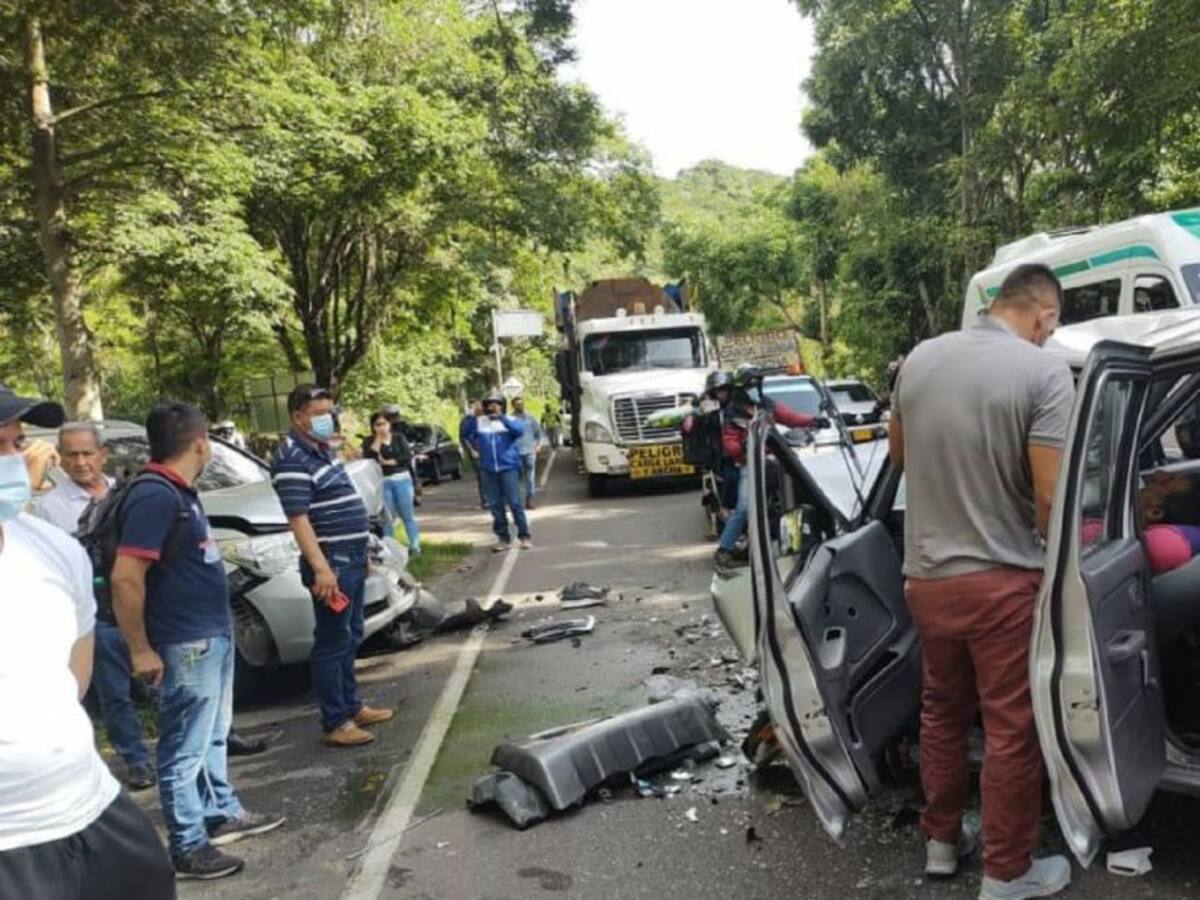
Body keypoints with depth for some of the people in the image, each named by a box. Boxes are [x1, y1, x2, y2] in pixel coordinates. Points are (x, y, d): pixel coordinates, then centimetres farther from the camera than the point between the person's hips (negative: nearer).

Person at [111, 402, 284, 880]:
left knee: (213, 736, 22)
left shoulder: (178, 491, 9)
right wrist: (141, 649, -20)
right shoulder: (154, 495, -22)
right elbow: (125, 578, -26)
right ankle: (188, 848, 15)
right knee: (186, 749, 3)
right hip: (185, 644, -10)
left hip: (213, 634, 10)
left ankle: (223, 813, 37)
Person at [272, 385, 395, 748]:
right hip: (332, 564, -10)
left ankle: (352, 707, 28)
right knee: (332, 644, -3)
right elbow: (298, 519, -23)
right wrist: (321, 568, -29)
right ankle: (335, 724, 4)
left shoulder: (321, 450, 14)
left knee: (350, 639, 17)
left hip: (352, 559, 10)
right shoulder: (293, 460, -16)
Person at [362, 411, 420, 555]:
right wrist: (378, 439, -11)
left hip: (402, 479, 1)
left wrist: (389, 462, -11)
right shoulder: (369, 441, 4)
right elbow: (368, 459, -12)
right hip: (382, 482, 0)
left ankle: (415, 545, 9)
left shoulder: (398, 437, 6)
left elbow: (408, 456, -3)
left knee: (407, 514, 4)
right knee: (387, 517, 2)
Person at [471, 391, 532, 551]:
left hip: (508, 468, -3)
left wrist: (501, 416, -27)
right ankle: (503, 538, 15)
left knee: (515, 503, -4)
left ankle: (525, 536, 4)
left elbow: (519, 430, -22)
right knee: (495, 506, 6)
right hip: (489, 470, 3)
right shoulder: (479, 422, 7)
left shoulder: (509, 420, -2)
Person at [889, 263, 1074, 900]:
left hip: (927, 574, 5)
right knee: (1011, 727, 10)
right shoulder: (1044, 371, -14)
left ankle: (941, 841, 36)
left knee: (942, 711, 21)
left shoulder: (919, 359, 2)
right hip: (1003, 580, -5)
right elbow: (1050, 498, -17)